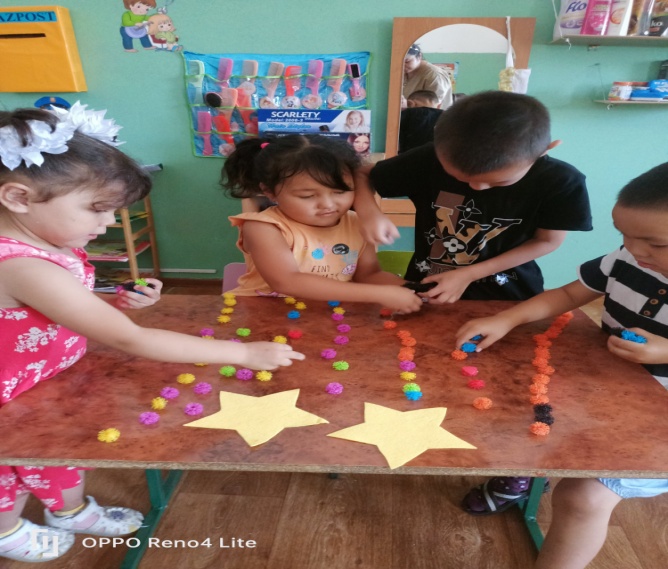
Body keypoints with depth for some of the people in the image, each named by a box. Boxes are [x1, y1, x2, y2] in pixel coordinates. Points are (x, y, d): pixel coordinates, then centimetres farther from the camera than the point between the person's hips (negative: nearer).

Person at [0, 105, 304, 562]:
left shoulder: (41, 242, -11)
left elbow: (74, 310, 3)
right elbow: (131, 340, -43)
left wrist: (119, 302, -17)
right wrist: (242, 353, -41)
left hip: (56, 381, 7)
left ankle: (73, 511, 54)